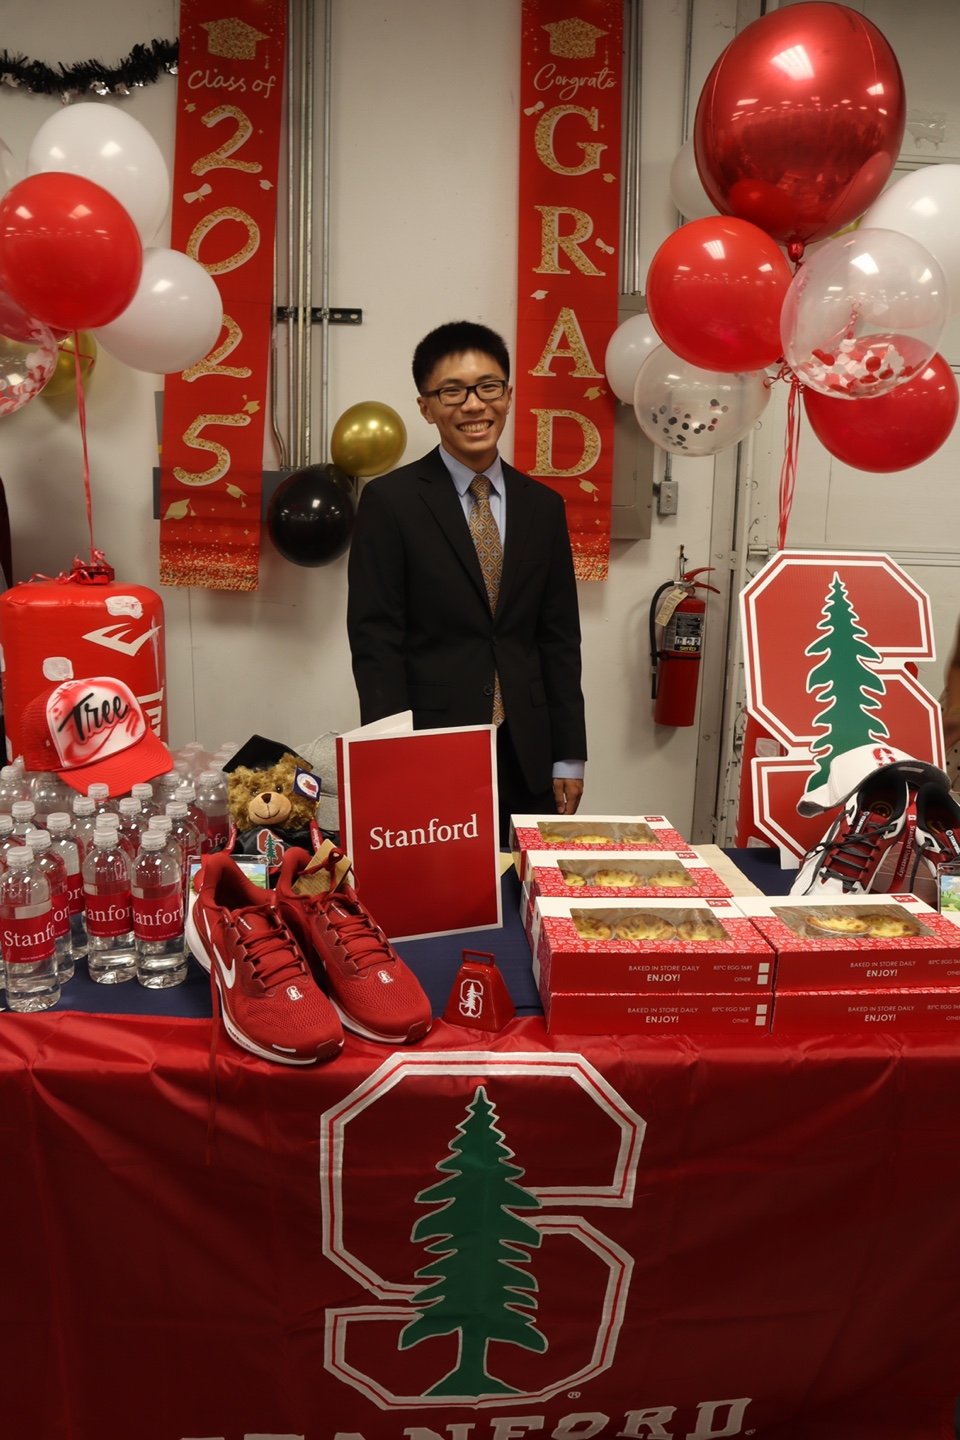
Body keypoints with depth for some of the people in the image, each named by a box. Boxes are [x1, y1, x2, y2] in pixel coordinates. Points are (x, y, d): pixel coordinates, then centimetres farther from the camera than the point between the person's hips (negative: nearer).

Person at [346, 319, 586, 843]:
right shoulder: (389, 500, -3)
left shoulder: (543, 506, 9)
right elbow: (375, 641, -6)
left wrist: (569, 758, 7)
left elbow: (559, 640, 9)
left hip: (527, 759, 4)